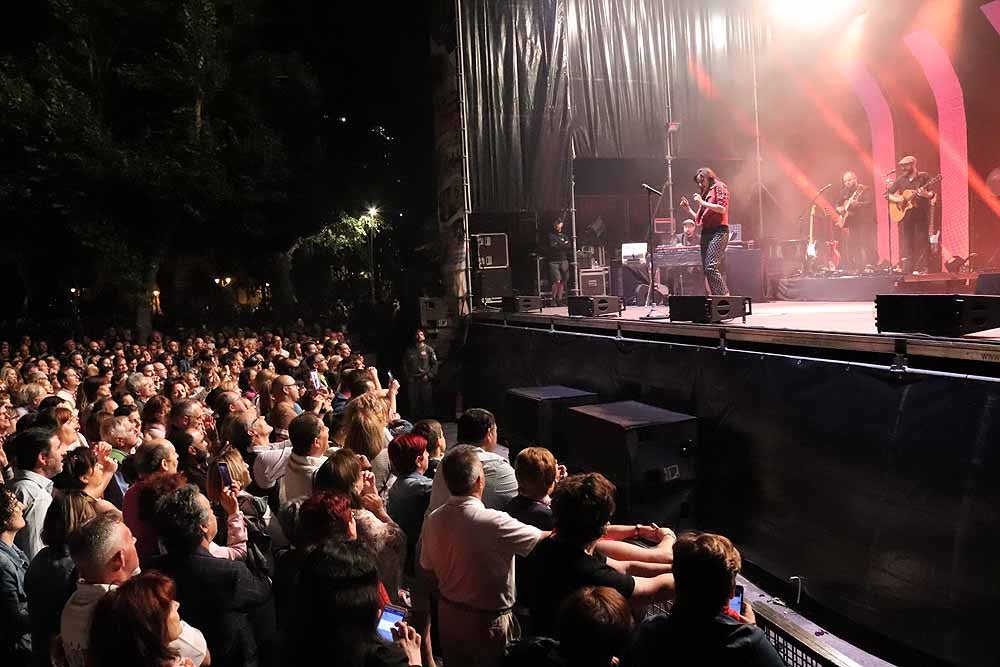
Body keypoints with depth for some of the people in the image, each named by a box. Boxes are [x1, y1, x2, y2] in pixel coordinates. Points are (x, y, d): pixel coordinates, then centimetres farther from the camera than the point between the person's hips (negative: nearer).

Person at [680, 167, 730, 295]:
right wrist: (688, 209, 13)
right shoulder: (704, 194, 25)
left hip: (719, 231, -8)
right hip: (706, 233, 8)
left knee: (711, 267, -21)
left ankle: (725, 296, -19)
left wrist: (702, 203, -10)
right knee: (706, 269, 2)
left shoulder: (719, 187, 4)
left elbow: (722, 209, -12)